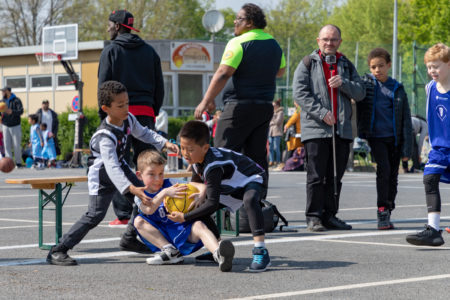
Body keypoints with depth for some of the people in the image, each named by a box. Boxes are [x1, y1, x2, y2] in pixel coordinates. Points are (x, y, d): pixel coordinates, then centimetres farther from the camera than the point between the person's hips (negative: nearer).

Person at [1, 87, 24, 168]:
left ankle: (18, 163, 7)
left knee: (17, 145, -1)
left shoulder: (16, 100, -7)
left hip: (15, 126, -4)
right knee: (7, 145, -1)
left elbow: (21, 111, -20)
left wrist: (11, 112, -38)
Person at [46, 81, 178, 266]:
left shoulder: (129, 119, -8)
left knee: (144, 200, 9)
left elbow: (143, 133, 14)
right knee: (95, 215, -19)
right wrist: (131, 189, -53)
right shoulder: (106, 135, -33)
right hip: (102, 175, -9)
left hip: (121, 168, 9)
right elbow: (111, 167, -42)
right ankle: (58, 251, -19)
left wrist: (165, 143, 1)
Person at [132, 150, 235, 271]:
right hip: (160, 236, 1)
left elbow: (199, 186, -5)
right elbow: (149, 210, -21)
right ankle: (170, 251, -29)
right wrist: (164, 193, -32)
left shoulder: (170, 186, 5)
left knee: (199, 225, -30)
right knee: (138, 221, -17)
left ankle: (219, 255, -61)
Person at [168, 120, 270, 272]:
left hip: (253, 180, -10)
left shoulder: (213, 167, -38)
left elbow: (212, 204, -39)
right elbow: (196, 184, 8)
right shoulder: (197, 159, -10)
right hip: (231, 187, 10)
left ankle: (261, 252, -43)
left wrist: (184, 217, -35)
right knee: (201, 206, 4)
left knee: (250, 200, -42)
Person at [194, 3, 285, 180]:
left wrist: (205, 102, -17)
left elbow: (223, 74, -18)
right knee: (257, 156, 9)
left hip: (240, 106, -7)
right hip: (265, 107, 7)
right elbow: (280, 72, 26)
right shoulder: (274, 44, 12)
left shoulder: (238, 43, -11)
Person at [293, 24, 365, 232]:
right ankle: (313, 217, -1)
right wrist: (321, 112, -14)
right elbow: (299, 93, -5)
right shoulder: (308, 63, 5)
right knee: (316, 176, -5)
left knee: (335, 176, 7)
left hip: (342, 129, 4)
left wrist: (344, 84, -8)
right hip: (315, 129, -4)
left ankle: (330, 216, 14)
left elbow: (360, 93, 12)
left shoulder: (346, 65, 17)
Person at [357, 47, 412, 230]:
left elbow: (406, 120, 4)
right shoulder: (366, 83, 3)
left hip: (394, 138, 2)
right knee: (383, 169, -19)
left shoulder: (397, 89, 4)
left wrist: (407, 148, -1)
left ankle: (387, 213, 18)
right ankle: (382, 211, -13)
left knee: (393, 175, 6)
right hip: (376, 137, -2)